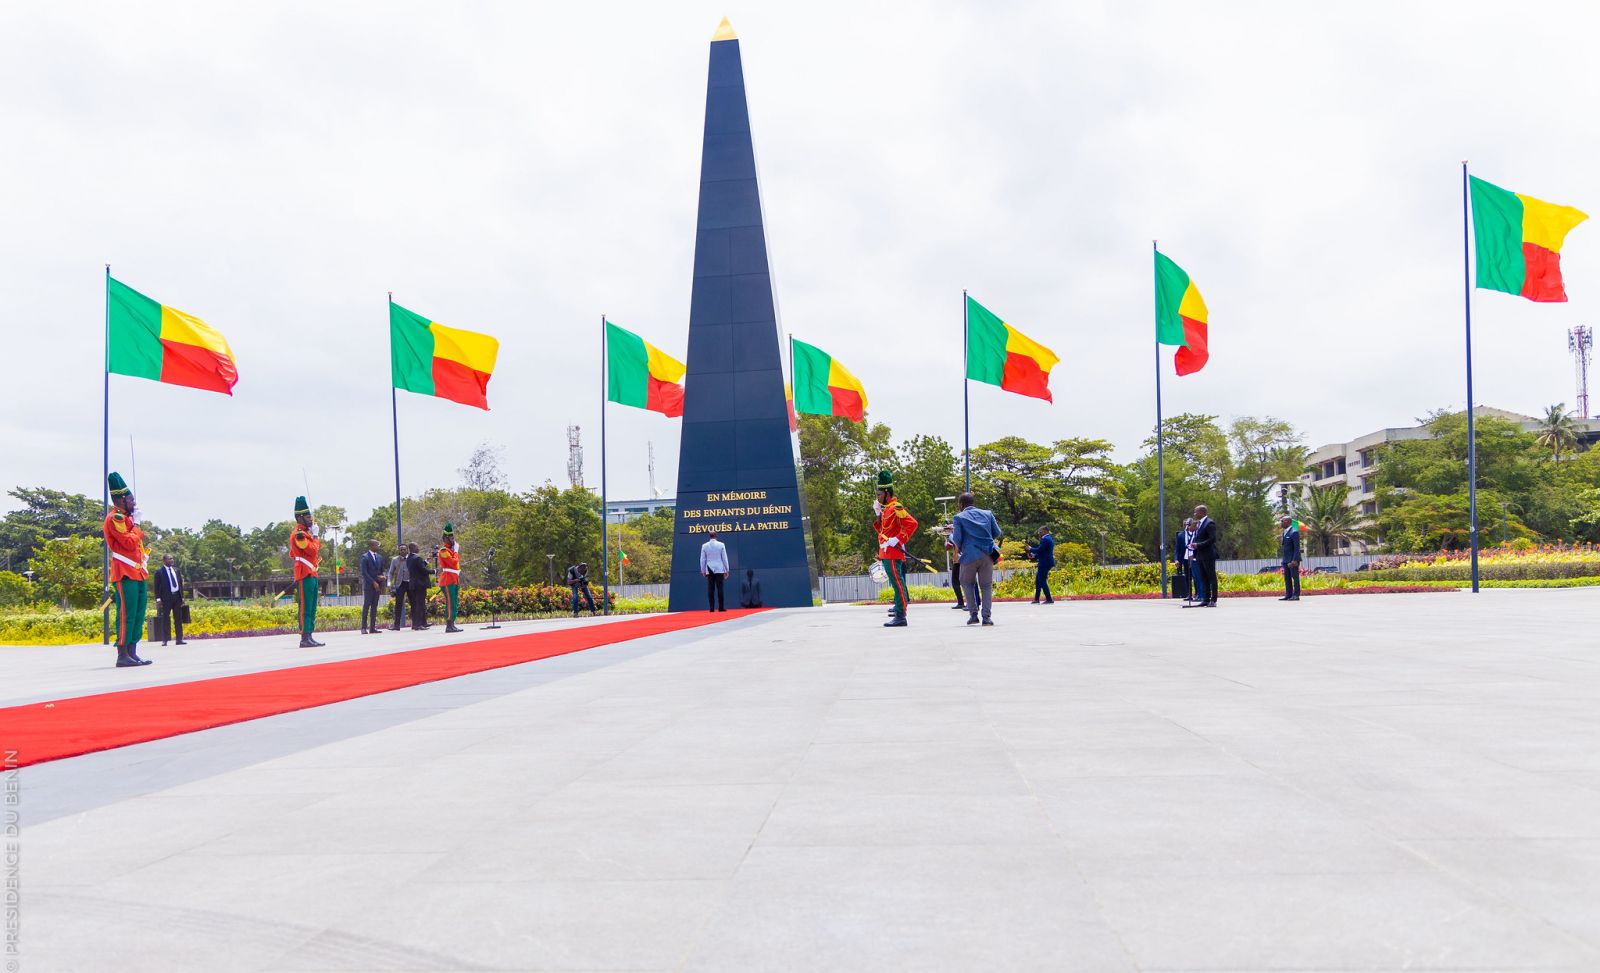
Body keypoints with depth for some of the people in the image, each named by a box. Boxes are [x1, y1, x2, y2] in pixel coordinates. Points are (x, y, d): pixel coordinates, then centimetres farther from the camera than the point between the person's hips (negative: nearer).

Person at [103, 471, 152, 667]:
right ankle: (123, 656, -9)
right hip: (126, 575, -10)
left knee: (138, 615, 9)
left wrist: (143, 557, 12)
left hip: (137, 574, 10)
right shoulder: (114, 518, -10)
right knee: (127, 614, -10)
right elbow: (130, 543, -19)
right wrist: (136, 524, -5)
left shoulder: (126, 517, 21)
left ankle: (132, 654, 13)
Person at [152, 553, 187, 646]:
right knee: (165, 619, -2)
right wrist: (158, 599, -11)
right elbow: (157, 586, -4)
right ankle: (165, 640, 1)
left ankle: (179, 639, 8)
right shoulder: (159, 572, -2)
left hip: (177, 596, 5)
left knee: (178, 618, 6)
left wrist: (182, 596, 13)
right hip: (166, 597, -5)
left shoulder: (176, 570, 13)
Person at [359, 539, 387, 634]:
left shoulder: (380, 557, 15)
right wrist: (373, 582, -15)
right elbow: (364, 572, -10)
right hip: (368, 585, -6)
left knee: (374, 606, 5)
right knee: (366, 605, -6)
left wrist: (382, 576, -2)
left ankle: (373, 627, 5)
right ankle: (364, 627, -4)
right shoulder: (365, 557, -4)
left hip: (377, 585, 6)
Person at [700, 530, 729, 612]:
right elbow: (724, 558, 0)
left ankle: (712, 608, -3)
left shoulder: (704, 546, 2)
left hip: (709, 570, 1)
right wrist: (726, 570, 7)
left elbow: (702, 559, 4)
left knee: (710, 589, 1)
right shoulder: (721, 545, -2)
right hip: (719, 570, -1)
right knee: (720, 588, -1)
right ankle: (721, 607, -4)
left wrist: (703, 571, 13)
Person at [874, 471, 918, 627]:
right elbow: (882, 530, 24)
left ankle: (900, 617, -9)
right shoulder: (887, 509, 18)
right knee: (897, 584, 12)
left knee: (898, 584, -9)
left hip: (892, 554, -10)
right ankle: (899, 615, 17)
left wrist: (898, 540, -22)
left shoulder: (896, 508, -12)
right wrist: (878, 514, 13)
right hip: (887, 553, 10)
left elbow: (912, 524, -20)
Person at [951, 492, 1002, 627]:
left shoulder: (959, 517, 2)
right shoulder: (987, 514, 12)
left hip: (970, 556, -2)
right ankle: (987, 616, -4)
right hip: (987, 555, 2)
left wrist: (951, 535, 19)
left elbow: (957, 540, -3)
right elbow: (997, 533, 15)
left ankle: (973, 614, 10)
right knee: (986, 585, 8)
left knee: (968, 584, 18)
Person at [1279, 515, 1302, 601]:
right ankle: (1288, 595, 12)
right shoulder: (1285, 532, 15)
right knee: (1287, 578, 8)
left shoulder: (1294, 532, -13)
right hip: (1286, 560, 9)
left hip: (1293, 560, -9)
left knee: (1295, 577, -4)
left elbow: (1297, 547, -16)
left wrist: (1294, 560, -21)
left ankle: (1296, 595, -2)